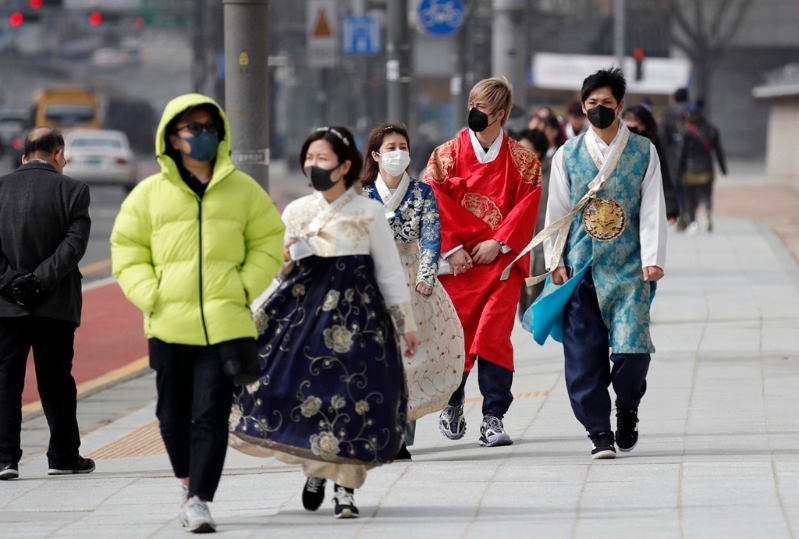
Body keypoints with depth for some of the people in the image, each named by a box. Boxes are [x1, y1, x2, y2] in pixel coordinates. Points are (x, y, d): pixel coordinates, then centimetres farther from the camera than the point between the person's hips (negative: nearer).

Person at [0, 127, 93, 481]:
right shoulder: (71, 190, -3)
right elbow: (74, 244, -11)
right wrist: (40, 281, -12)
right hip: (55, 305, -1)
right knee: (56, 382, 9)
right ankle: (63, 456, 16)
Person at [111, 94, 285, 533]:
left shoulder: (242, 190, 6)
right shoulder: (150, 194, 5)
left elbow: (269, 243, 12)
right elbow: (127, 251, 10)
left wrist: (244, 287, -2)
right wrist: (150, 294, -4)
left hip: (226, 327, -1)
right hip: (169, 327, 1)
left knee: (211, 415, -9)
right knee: (173, 415, 10)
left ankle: (199, 499, -6)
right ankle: (188, 481, 33)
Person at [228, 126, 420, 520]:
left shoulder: (369, 213, 0)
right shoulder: (297, 211, 8)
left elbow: (390, 272, 4)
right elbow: (277, 269, 17)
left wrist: (407, 324, 3)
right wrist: (287, 258, -7)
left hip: (356, 311, -3)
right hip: (306, 308, 3)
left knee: (352, 397, -9)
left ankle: (345, 488, 2)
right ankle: (315, 468, 21)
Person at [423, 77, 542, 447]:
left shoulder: (522, 159, 5)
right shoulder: (447, 155, 4)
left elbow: (526, 207, 0)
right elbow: (435, 205, 0)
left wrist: (499, 242, -11)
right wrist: (451, 248, -9)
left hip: (502, 259, -1)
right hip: (458, 260, 1)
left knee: (494, 334, -13)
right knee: (456, 333, 3)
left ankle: (493, 418, -11)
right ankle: (452, 402, 30)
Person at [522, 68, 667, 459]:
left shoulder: (643, 152, 6)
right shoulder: (567, 155, 8)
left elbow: (652, 208, 3)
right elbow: (557, 211, 10)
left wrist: (652, 259, -6)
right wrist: (555, 261, 3)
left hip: (628, 268, -1)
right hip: (580, 268, 1)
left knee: (633, 349, -11)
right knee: (583, 356, -4)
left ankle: (627, 410, 17)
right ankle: (600, 433, 5)